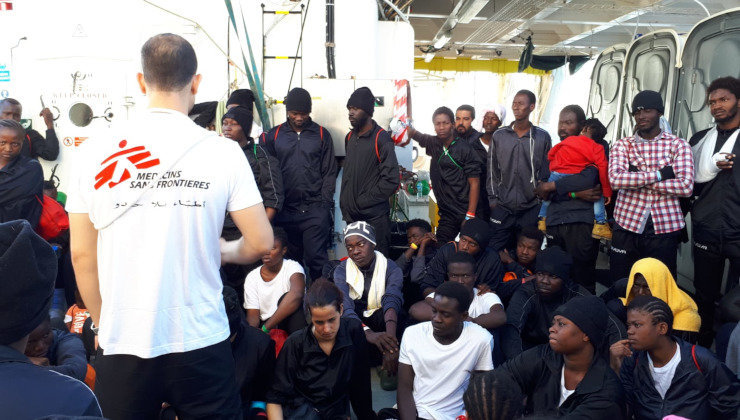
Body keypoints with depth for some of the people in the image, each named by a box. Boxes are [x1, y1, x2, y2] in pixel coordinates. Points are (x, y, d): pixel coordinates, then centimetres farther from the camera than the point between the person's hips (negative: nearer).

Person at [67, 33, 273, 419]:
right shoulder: (224, 152, -8)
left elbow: (81, 255, 3)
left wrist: (104, 326, 15)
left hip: (123, 344, 1)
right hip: (201, 343, -1)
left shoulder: (96, 153, -3)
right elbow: (260, 243, -5)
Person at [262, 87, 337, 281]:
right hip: (286, 210, 2)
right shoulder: (274, 135, 9)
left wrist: (325, 203, -2)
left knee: (316, 258, -3)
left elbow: (329, 172, 6)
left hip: (315, 209, -2)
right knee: (291, 258, 10)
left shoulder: (321, 134, 7)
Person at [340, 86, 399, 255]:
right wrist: (345, 203, 14)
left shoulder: (382, 139, -11)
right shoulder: (350, 137, 14)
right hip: (352, 216, 7)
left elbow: (391, 180, -16)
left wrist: (363, 201, -12)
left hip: (374, 217, -7)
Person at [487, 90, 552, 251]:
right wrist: (493, 198, 4)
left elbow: (546, 173, 7)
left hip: (531, 209, -1)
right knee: (494, 251, 2)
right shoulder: (499, 135, 6)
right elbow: (492, 170, 9)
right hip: (503, 208, 1)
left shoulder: (542, 137, 3)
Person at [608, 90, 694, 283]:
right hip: (627, 225, 1)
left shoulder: (678, 145, 4)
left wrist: (635, 180, -11)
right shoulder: (622, 145, 6)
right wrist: (660, 175, -14)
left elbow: (686, 186, -11)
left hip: (665, 228, -1)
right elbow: (615, 178, -13)